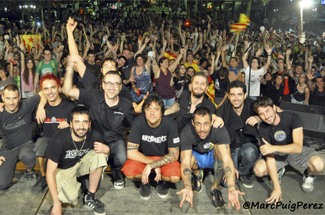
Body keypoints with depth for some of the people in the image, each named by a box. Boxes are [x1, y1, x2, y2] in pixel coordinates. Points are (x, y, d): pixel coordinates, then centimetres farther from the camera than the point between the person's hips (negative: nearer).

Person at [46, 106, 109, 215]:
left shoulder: (94, 136, -21)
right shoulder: (59, 140, -29)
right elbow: (50, 173, -22)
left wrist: (106, 149, -26)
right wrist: (56, 204, -22)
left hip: (81, 163, 3)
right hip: (62, 169, -3)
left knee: (100, 155, -25)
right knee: (71, 198, -27)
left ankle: (90, 198, -10)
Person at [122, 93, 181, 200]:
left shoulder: (170, 124, -20)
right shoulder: (138, 123, -20)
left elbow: (174, 155, -17)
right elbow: (131, 152, -20)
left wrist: (150, 166, -27)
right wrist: (155, 165, -24)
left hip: (164, 157, 0)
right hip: (143, 157, 1)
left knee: (175, 177, -30)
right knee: (129, 172, -30)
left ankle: (161, 180, 8)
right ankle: (145, 180, 6)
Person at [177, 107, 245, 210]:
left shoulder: (220, 130, -33)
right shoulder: (186, 133, -31)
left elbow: (227, 159, -41)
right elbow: (185, 162, -38)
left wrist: (232, 189, -54)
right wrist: (188, 188, -56)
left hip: (213, 157, 0)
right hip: (197, 157, 0)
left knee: (219, 148, -35)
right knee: (189, 158, -35)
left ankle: (215, 188, -14)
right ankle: (197, 175, 4)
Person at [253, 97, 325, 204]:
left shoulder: (293, 118, -25)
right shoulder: (263, 130, -20)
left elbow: (298, 147, -32)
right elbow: (269, 158, -24)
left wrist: (274, 148, -44)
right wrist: (277, 187, -31)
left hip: (297, 151, -1)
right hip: (278, 154, 2)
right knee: (259, 170, -25)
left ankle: (308, 175, 4)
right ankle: (279, 171, 9)